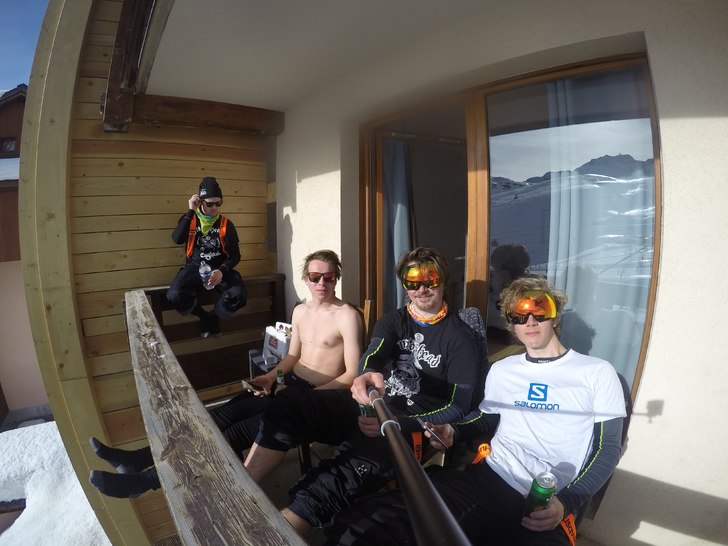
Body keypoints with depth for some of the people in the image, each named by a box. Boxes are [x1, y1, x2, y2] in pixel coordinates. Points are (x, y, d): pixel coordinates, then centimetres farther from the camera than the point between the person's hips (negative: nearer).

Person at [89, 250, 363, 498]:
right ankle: (139, 459, -6)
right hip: (289, 383, 7)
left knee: (239, 431, -19)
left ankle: (147, 479, -16)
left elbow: (351, 376, -17)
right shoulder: (300, 310, 9)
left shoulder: (347, 316, -15)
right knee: (225, 415, -9)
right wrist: (272, 375, 0)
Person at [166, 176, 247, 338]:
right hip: (195, 267, 0)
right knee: (175, 296, -31)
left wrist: (222, 270, -18)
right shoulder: (189, 219, 6)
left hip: (220, 268, 0)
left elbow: (235, 254, 2)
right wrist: (191, 211, -14)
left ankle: (214, 317, 5)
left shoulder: (226, 223, 5)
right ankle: (204, 316, 3)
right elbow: (177, 239, -15)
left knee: (238, 295, -30)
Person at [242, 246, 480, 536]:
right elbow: (373, 354, -9)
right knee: (289, 405, -20)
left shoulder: (461, 337, 0)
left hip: (410, 425, -4)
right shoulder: (393, 320, 12)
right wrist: (367, 375, -36)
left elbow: (457, 406, -5)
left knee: (345, 471, -34)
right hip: (371, 405, 5)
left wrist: (396, 424, -19)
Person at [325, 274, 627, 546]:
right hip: (485, 478, 3)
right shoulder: (501, 370, 21)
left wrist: (566, 502, -8)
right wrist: (453, 431, 8)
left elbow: (608, 447, 5)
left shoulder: (597, 372, 9)